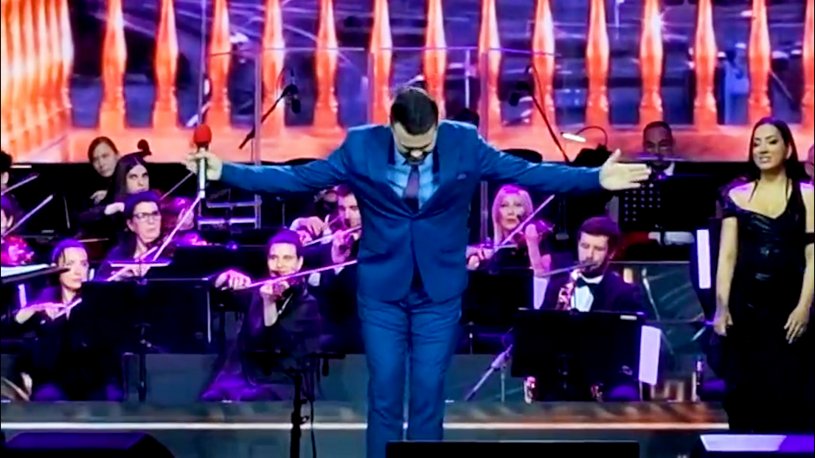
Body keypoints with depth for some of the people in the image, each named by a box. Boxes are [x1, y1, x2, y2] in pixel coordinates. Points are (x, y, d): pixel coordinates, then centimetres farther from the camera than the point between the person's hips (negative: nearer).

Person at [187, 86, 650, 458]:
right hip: (381, 289, 0)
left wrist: (597, 178, -15)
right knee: (384, 396, 4)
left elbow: (528, 172, -8)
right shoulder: (360, 146, -11)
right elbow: (298, 177, -5)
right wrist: (224, 171, -11)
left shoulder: (466, 144, -10)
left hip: (439, 291, 0)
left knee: (429, 397, 5)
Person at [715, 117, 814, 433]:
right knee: (744, 392, 5)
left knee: (788, 393, -2)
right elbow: (727, 255, 6)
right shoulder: (737, 196, 8)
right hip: (745, 306, 2)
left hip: (788, 306, -2)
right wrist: (721, 307, -3)